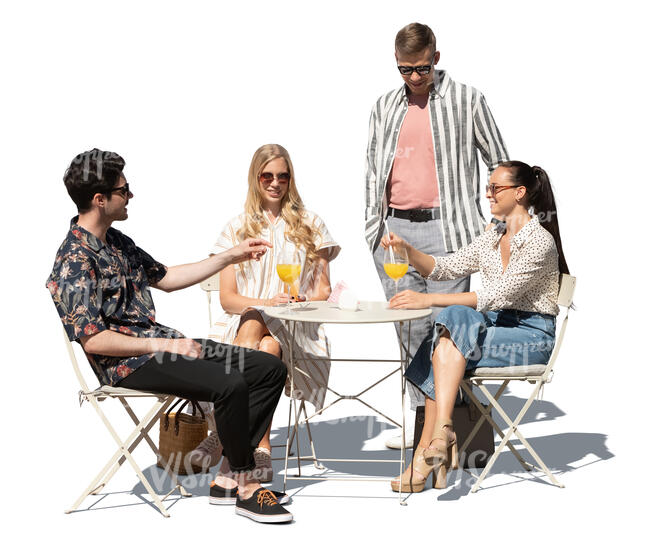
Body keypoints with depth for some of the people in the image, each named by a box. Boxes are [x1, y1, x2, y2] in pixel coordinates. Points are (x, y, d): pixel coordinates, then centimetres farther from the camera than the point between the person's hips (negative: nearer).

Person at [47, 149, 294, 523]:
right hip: (127, 364, -10)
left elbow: (165, 278, 26)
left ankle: (228, 477, -2)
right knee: (230, 385, -30)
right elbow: (92, 339, -19)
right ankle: (246, 486, -11)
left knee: (269, 368, -1)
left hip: (161, 342, 10)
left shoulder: (116, 241, 14)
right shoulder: (75, 261, -15)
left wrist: (231, 257, 21)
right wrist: (161, 346, -18)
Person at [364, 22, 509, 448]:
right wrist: (374, 227, 10)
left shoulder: (466, 100, 3)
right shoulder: (385, 108, 15)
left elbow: (500, 163, 7)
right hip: (394, 229, 4)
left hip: (446, 229, -4)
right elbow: (373, 170, 18)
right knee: (411, 327, 8)